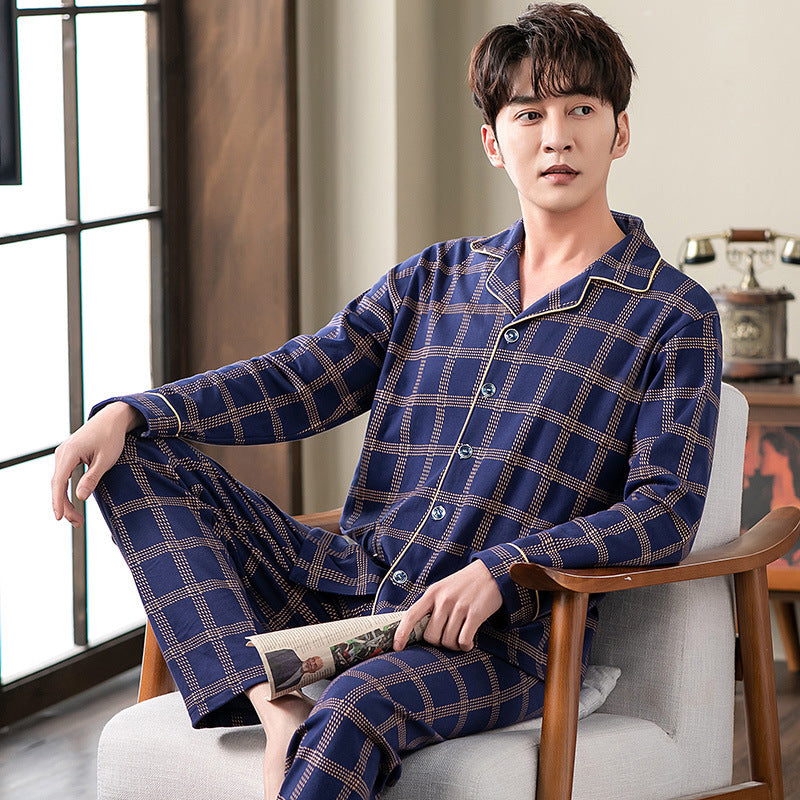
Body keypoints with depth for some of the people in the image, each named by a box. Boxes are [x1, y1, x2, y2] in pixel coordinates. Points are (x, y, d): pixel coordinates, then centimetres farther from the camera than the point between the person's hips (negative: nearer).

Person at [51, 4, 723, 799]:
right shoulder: (434, 279, 15)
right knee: (140, 457, -6)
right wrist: (129, 413, -7)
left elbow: (665, 512, -8)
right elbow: (296, 383, 9)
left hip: (504, 635, -6)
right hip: (348, 586, 6)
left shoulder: (675, 318, 1)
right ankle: (275, 710, -23)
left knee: (357, 711, -38)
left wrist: (501, 570, -22)